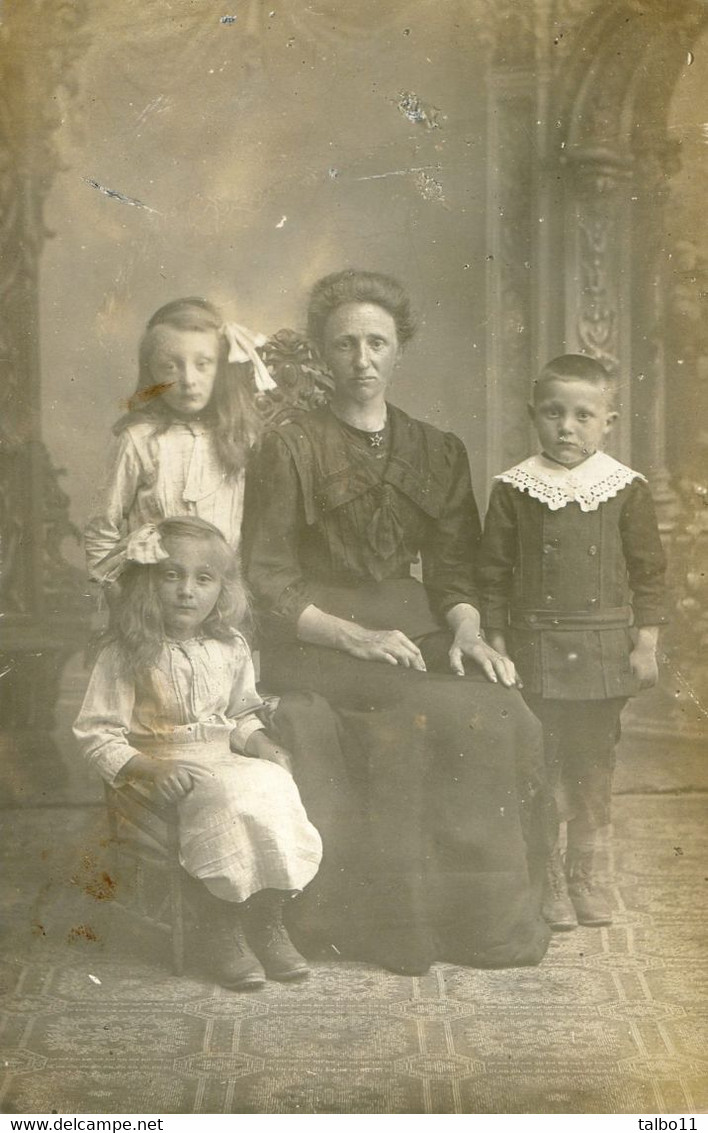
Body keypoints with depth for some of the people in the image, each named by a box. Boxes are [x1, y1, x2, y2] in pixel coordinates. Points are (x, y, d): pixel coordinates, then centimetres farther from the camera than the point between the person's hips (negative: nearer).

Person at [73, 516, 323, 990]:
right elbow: (96, 733, -7)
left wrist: (257, 742, -1)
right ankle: (222, 930, -13)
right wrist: (148, 768, -20)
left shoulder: (230, 648, 8)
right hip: (165, 768, -5)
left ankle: (267, 920, -7)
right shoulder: (128, 654, -7)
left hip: (225, 758, 5)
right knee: (228, 798, -32)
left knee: (276, 784, -24)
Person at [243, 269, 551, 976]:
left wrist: (466, 630, -10)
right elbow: (267, 581, -5)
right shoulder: (288, 449, -1)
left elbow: (453, 565, 12)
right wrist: (356, 637, -17)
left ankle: (492, 911, -10)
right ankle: (400, 923, -15)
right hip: (312, 644, -4)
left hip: (411, 625, 4)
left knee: (503, 717, -23)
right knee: (424, 717, -29)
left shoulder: (439, 452, 13)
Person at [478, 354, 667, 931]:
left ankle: (585, 872, 24)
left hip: (604, 648, 1)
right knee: (541, 764, 2)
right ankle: (548, 876, 15)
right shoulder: (514, 488, -1)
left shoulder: (627, 488, 0)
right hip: (536, 647, -1)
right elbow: (494, 572, 3)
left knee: (595, 763, 9)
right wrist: (497, 642, 0)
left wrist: (646, 643, 0)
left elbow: (648, 570, 5)